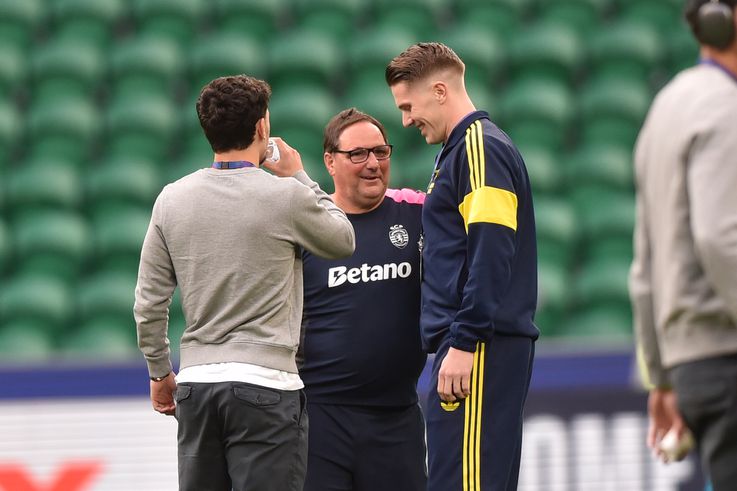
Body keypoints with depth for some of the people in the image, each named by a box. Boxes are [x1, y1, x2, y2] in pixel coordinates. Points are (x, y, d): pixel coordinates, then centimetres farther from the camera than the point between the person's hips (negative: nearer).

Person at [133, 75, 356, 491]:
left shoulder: (173, 200, 4)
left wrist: (160, 372, 21)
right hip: (265, 384, -5)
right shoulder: (286, 196, -9)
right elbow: (343, 241, 11)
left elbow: (149, 305, 8)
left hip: (196, 383, 5)